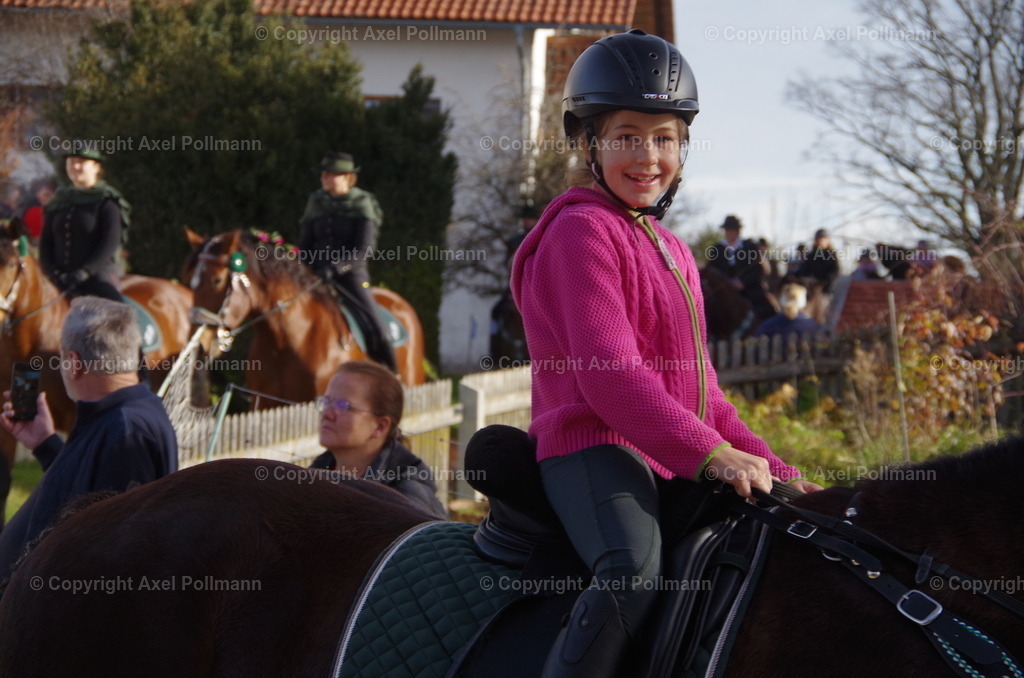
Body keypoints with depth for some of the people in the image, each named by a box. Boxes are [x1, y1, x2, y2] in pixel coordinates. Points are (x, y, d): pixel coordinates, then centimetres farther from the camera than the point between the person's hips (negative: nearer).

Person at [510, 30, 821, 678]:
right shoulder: (583, 231, -7)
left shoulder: (672, 253, 24)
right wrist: (709, 454, -24)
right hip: (595, 452, -9)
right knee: (634, 570, -36)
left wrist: (773, 470, 15)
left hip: (671, 465, 10)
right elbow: (608, 375, -18)